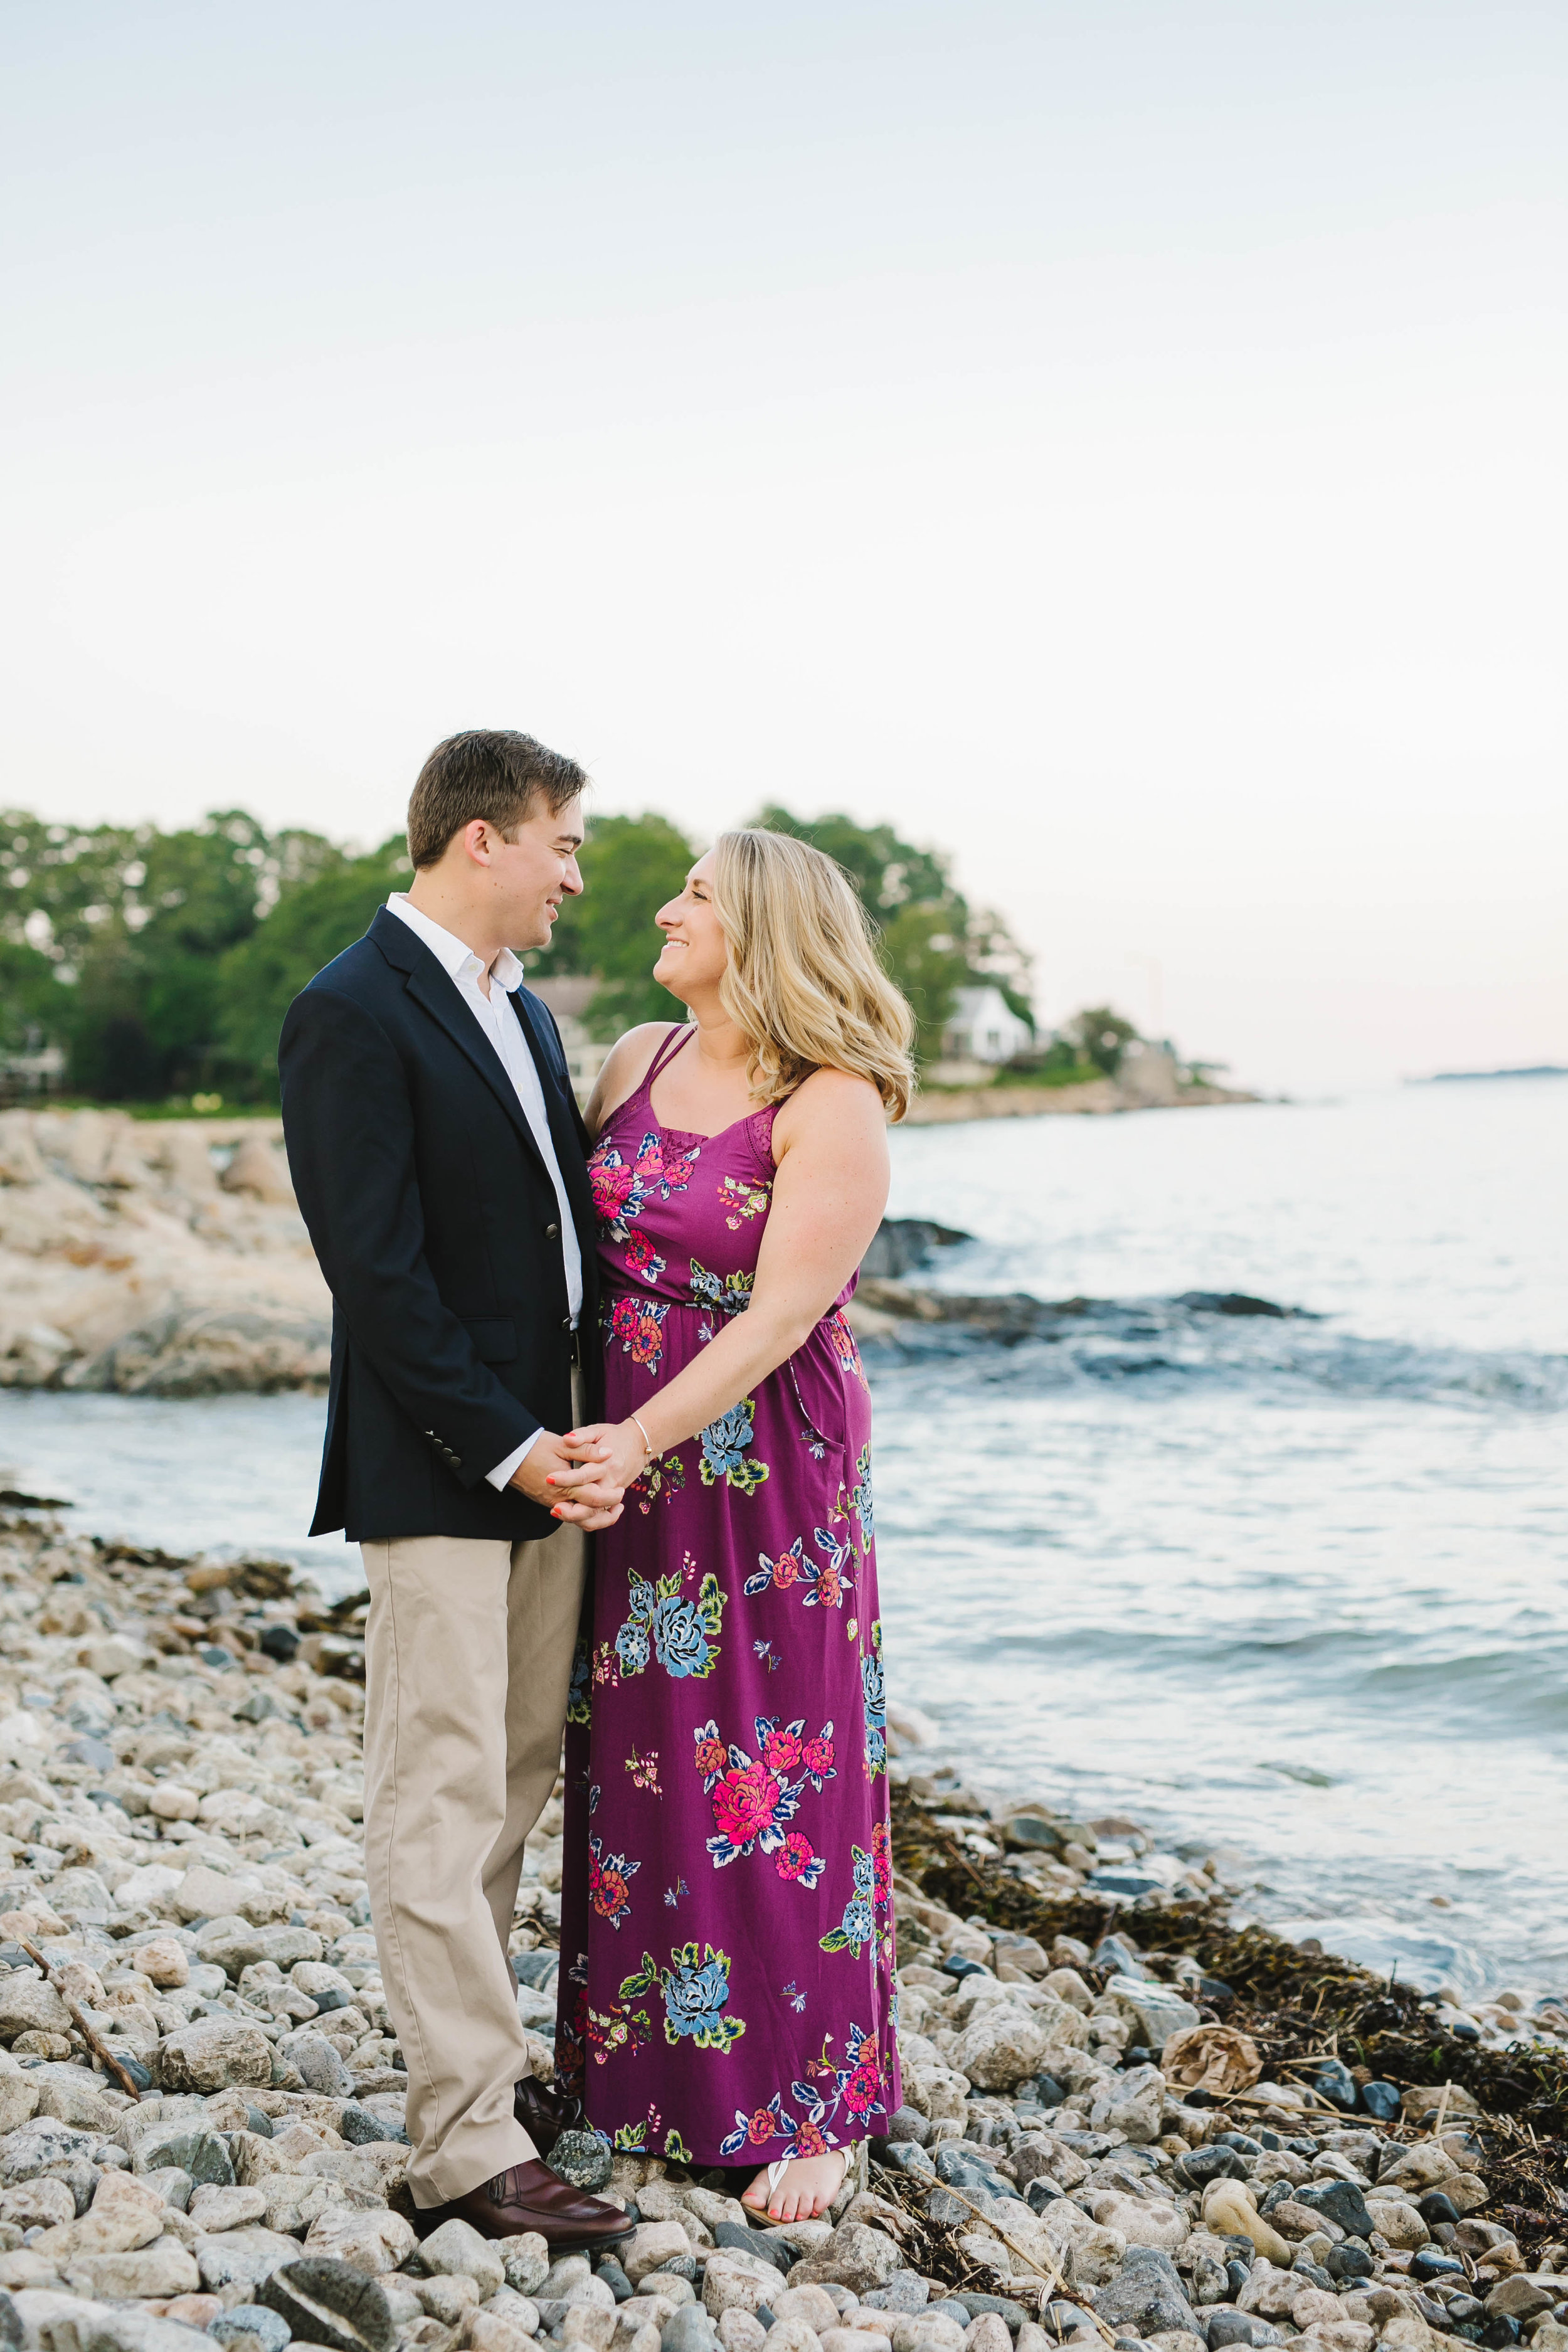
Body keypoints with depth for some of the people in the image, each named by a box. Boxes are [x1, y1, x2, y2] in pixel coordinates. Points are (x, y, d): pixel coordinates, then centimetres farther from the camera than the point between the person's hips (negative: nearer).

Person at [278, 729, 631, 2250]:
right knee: (443, 1802, -3)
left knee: (516, 1779, 14)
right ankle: (468, 2151, 2)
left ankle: (473, 2055, 28)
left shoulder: (521, 1011, 15)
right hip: (435, 1469, -8)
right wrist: (510, 1448, -16)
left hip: (548, 1450, 9)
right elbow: (377, 1275, -17)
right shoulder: (351, 1015, -13)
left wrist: (586, 1432, 6)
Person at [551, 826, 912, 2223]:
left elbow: (780, 1314, -18)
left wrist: (645, 1439, -26)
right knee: (640, 1766, 11)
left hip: (766, 1474, -6)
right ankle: (662, 2068, 26)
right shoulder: (635, 1063, 7)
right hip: (624, 1459, 6)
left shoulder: (833, 1109, -12)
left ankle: (816, 2106, 15)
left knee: (776, 1781, 1)